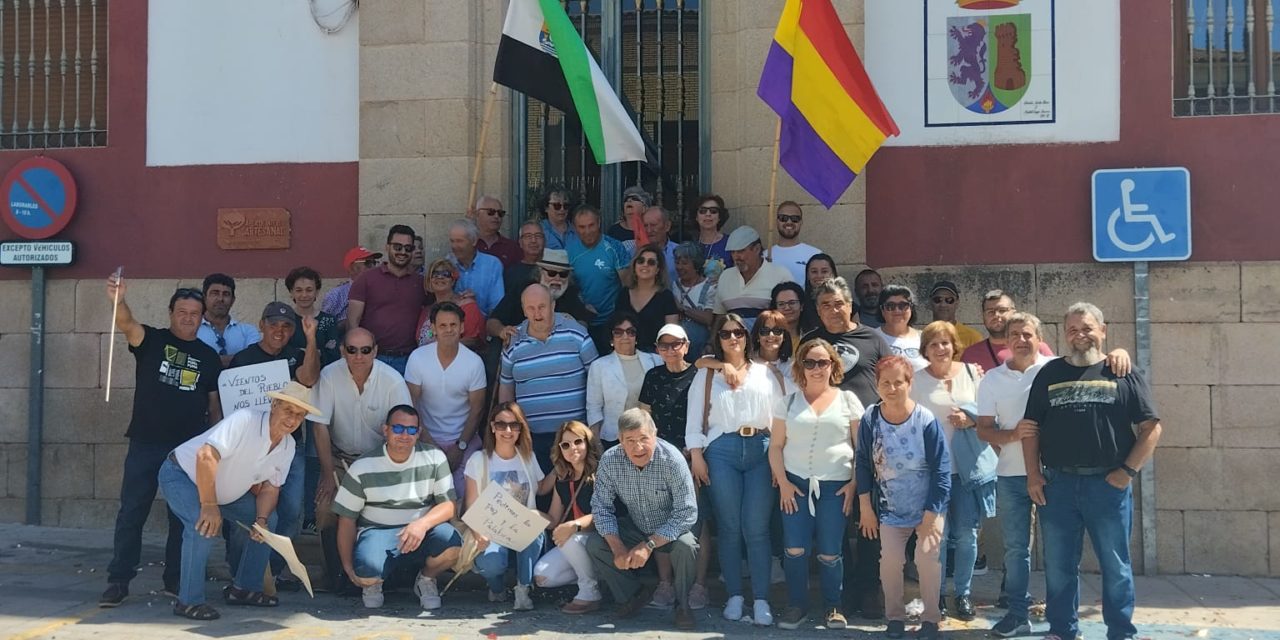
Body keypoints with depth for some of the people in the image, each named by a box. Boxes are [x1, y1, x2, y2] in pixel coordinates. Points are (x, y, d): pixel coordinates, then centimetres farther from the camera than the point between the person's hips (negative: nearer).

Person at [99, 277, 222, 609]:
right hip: (145, 444, -2)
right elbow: (127, 324, -21)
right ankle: (118, 581, 3)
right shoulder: (152, 340, 1)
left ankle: (175, 579, 18)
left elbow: (215, 405, 11)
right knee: (131, 513, -2)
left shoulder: (209, 357, 8)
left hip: (189, 448, 2)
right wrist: (119, 301, -43)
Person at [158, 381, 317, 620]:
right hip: (181, 475, -8)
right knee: (205, 525, -31)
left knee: (268, 520, 2)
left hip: (224, 489, 9)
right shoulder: (244, 421, -32)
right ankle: (189, 601, -18)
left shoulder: (288, 447, -6)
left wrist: (261, 520, -20)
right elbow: (205, 457, -39)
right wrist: (209, 506, -36)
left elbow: (270, 488, 0)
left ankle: (244, 588, 13)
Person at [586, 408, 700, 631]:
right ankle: (631, 596, 6)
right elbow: (601, 506, -11)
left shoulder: (671, 459, -28)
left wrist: (649, 545, -32)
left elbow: (687, 512, -28)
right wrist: (617, 547, -25)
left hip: (670, 531, -3)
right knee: (594, 545, -17)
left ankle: (683, 605, -6)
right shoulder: (609, 460, -18)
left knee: (686, 546, -34)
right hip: (634, 529, 4)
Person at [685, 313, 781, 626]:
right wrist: (696, 456, -2)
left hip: (760, 450, 0)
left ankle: (761, 600, -3)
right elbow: (694, 419, 9)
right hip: (721, 451, 0)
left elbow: (778, 416, 10)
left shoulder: (764, 374, 14)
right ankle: (734, 596, 9)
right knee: (729, 527, 1)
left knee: (756, 528, -5)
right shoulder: (705, 376, 13)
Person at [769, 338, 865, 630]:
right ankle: (797, 605, 12)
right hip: (796, 483, 1)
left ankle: (833, 607, 19)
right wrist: (783, 482, -3)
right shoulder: (788, 402, 8)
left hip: (836, 485, -1)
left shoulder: (847, 400, 5)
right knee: (794, 549, -4)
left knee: (829, 552, 1)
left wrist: (854, 483, -4)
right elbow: (776, 446, 7)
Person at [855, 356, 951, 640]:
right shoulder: (870, 420, -11)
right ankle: (895, 616, 17)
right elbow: (863, 465, -1)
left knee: (927, 558, -7)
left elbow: (941, 470, -13)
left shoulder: (926, 421, -18)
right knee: (890, 559, -2)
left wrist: (931, 515, -13)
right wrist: (866, 508, 0)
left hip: (928, 507, -2)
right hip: (890, 508, 2)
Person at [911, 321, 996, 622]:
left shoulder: (971, 372, 4)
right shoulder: (916, 380, -2)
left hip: (969, 466, 2)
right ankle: (937, 594, 15)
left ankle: (964, 594, 20)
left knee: (966, 533, 7)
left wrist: (971, 418, -13)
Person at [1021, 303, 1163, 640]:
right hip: (1057, 484, 2)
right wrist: (1033, 474, 0)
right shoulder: (1049, 374, 9)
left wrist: (1128, 471, -8)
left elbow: (1151, 428, 0)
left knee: (1116, 566, 6)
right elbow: (1031, 426, 9)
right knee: (1058, 566, 8)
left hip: (1108, 483, -2)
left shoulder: (1124, 374, 3)